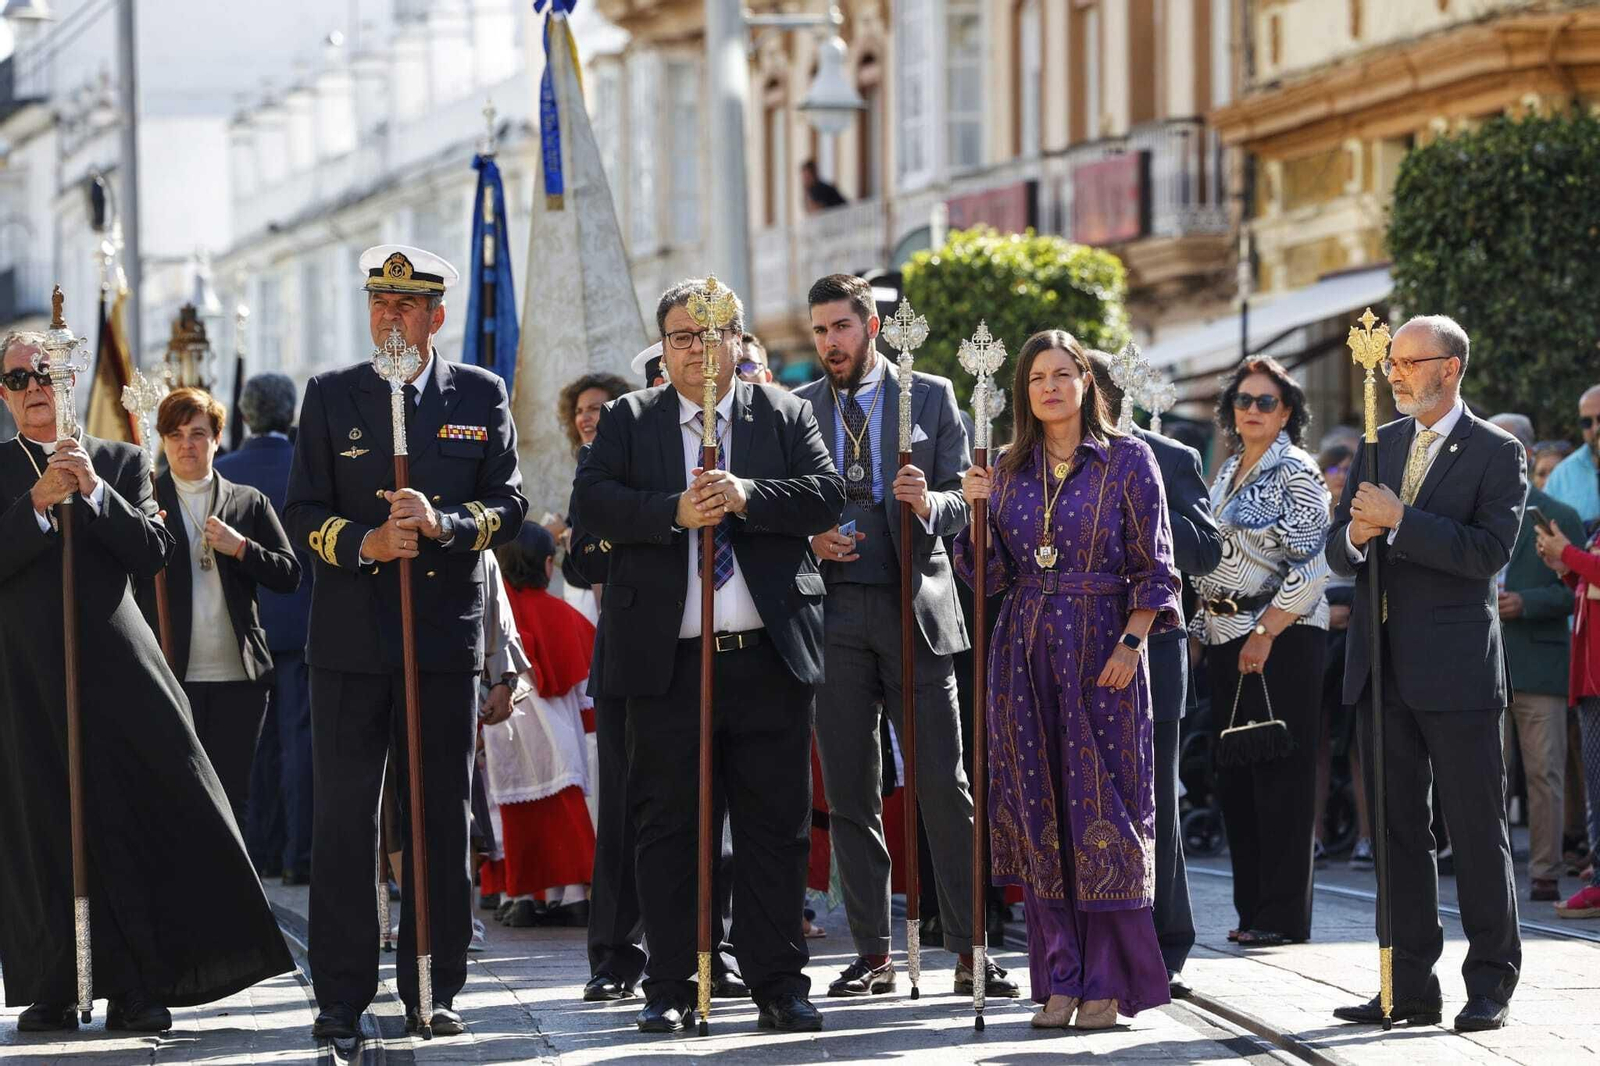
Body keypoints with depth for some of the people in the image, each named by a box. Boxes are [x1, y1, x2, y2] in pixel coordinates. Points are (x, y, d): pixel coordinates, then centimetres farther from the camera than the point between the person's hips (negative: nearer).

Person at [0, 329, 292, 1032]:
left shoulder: (121, 464, 12)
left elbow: (153, 553, 1)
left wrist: (93, 492, -9)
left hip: (116, 665, 1)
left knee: (142, 824, -5)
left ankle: (137, 989, 1)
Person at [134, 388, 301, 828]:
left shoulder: (250, 503, 13)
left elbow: (290, 575, 6)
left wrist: (241, 547, -7)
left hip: (239, 676, 2)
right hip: (171, 676, -2)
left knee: (229, 796, 5)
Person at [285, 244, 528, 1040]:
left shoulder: (481, 397, 8)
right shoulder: (331, 396, 7)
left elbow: (508, 506, 3)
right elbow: (303, 512, 3)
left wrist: (444, 523, -16)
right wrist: (366, 544, -15)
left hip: (446, 636, 1)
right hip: (349, 638, 0)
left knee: (441, 817, 4)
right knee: (342, 816, -2)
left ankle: (434, 989, 11)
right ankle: (341, 995, 1)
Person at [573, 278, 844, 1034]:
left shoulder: (785, 415, 11)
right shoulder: (628, 420, 10)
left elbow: (827, 494, -2)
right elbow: (592, 501, -4)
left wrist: (748, 496, -17)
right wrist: (674, 512, -18)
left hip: (769, 659, 0)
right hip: (666, 661, 0)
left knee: (775, 824, 2)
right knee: (665, 827, 3)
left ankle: (779, 986, 8)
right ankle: (669, 990, 9)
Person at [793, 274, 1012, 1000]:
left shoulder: (930, 396, 6)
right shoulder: (796, 409, 10)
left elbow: (965, 504, 3)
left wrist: (929, 503, -19)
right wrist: (808, 542, -8)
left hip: (914, 609, -2)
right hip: (833, 614, 2)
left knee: (944, 787, -4)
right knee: (849, 794, 3)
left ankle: (970, 950, -2)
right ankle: (872, 953, 8)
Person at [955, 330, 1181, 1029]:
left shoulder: (1127, 460, 0)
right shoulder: (1008, 469, 11)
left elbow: (1152, 566, -2)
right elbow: (992, 575, 10)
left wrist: (1131, 643, -14)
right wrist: (977, 509, -5)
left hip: (1101, 650, -4)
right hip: (1025, 651, 4)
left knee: (1102, 812, -5)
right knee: (1039, 814, 2)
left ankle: (1108, 983, 0)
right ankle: (1059, 979, 7)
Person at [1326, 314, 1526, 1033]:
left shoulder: (1497, 453, -4)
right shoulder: (1379, 446, 14)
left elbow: (1489, 550, -17)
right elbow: (1336, 554, 12)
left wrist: (1399, 521, -20)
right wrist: (1354, 537, -11)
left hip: (1457, 671, -6)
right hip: (1383, 668, 6)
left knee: (1477, 832, -1)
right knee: (1398, 831, 9)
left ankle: (1490, 985, 5)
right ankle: (1410, 985, 14)